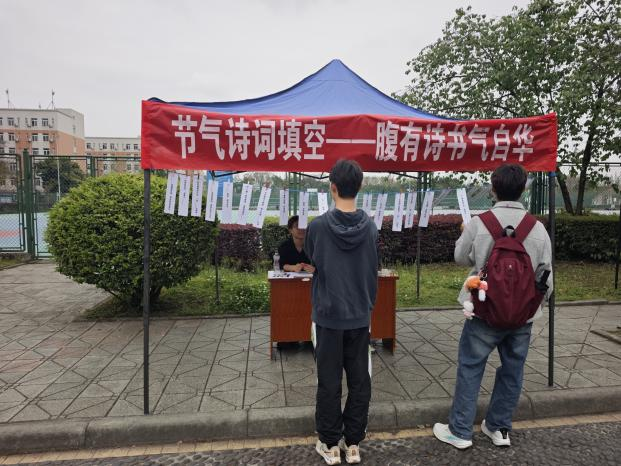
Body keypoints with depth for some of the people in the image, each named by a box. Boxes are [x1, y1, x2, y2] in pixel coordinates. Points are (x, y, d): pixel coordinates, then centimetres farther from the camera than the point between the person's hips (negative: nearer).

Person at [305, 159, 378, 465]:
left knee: (329, 382, 10)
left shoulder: (317, 226, -12)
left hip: (328, 315, -2)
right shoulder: (370, 228, -4)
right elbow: (373, 272, 6)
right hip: (360, 316, 3)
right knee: (359, 381, 13)